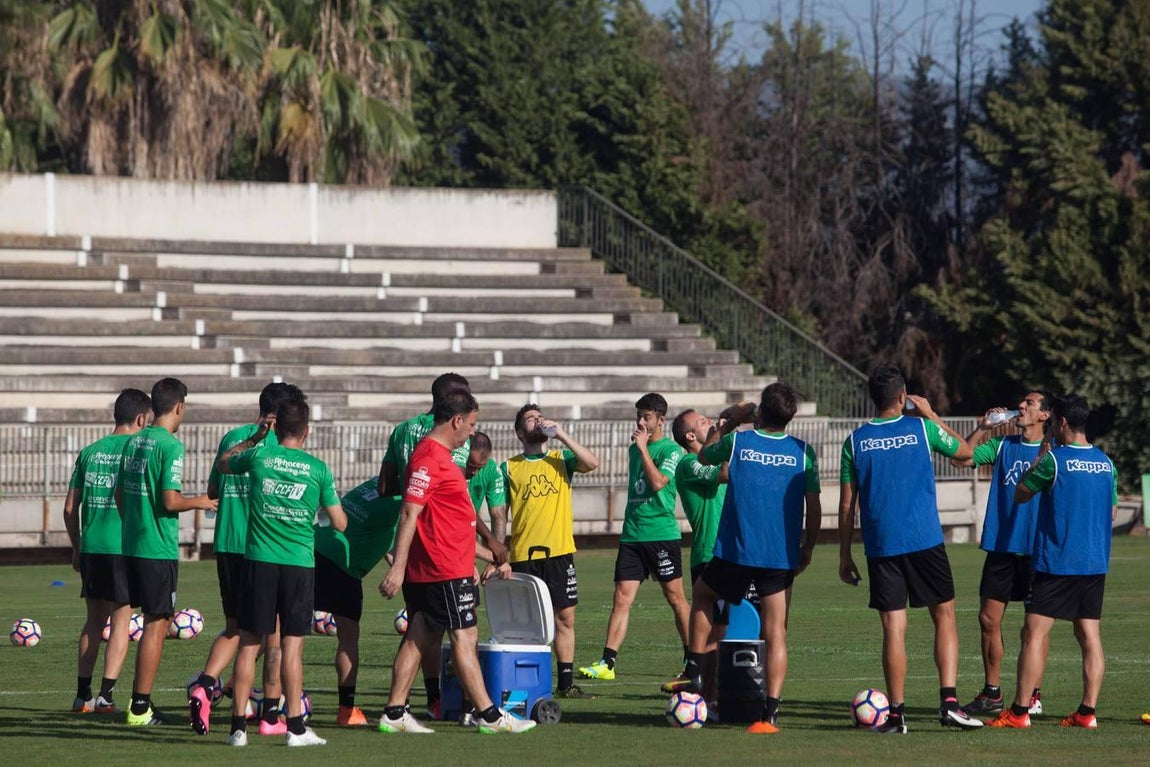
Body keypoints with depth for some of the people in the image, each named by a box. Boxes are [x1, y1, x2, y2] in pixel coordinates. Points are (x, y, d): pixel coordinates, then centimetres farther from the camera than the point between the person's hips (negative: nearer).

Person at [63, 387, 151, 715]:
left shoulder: (90, 452, 10)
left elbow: (69, 507, 11)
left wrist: (77, 548, 21)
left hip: (91, 548, 5)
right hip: (124, 547, -5)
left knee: (94, 620, 14)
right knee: (121, 619, 1)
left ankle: (82, 695, 15)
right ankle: (105, 696, -6)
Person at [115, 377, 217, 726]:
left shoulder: (134, 441, 10)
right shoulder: (171, 445, -14)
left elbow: (120, 494, 16)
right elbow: (170, 501, -19)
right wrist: (200, 502, -2)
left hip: (131, 544, 8)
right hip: (159, 549, -8)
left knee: (159, 619, 18)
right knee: (156, 625, -2)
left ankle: (141, 699, 19)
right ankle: (140, 707, -1)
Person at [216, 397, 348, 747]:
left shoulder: (258, 456, 1)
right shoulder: (318, 468, 0)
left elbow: (221, 463, 23)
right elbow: (339, 523, 6)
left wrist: (255, 438, 28)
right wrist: (328, 507, 27)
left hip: (259, 560, 1)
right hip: (300, 562, -1)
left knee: (249, 642, 6)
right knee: (292, 644, 2)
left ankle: (238, 726, 5)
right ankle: (295, 726, 2)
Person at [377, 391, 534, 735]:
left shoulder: (440, 457, 19)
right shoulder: (429, 458, -14)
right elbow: (409, 515, -19)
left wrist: (487, 554, 30)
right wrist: (398, 567, -23)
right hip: (446, 572, -10)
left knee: (419, 638, 9)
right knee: (465, 637, -5)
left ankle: (394, 714, 10)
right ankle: (488, 715, -2)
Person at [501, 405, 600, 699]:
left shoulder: (561, 459, 9)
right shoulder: (509, 468, 6)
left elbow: (592, 463, -10)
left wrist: (561, 433, -11)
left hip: (560, 553, 1)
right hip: (524, 556, -1)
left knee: (565, 617, 2)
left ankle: (566, 683, 9)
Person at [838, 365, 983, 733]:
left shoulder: (855, 441, 3)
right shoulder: (922, 429, -1)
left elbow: (847, 504, 4)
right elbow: (964, 451, 17)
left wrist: (844, 555, 11)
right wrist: (931, 414, 23)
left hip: (880, 547, 1)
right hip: (924, 541, -1)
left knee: (893, 627, 2)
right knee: (944, 617, 9)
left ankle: (896, 713, 1)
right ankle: (949, 701, -2)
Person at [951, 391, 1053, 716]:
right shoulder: (1003, 445, 10)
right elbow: (960, 458, 4)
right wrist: (982, 428, -4)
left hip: (1035, 549, -4)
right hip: (1000, 545, 4)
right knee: (989, 619, 4)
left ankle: (1035, 695, 8)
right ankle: (991, 693, 13)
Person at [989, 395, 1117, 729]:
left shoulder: (1054, 460, -11)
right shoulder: (1106, 463, 8)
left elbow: (1020, 494, 2)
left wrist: (1040, 456, 9)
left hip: (1056, 563, -6)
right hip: (1095, 564, 6)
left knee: (1034, 633, -3)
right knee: (1090, 636, 6)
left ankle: (1019, 711, -5)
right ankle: (1088, 711, 1)